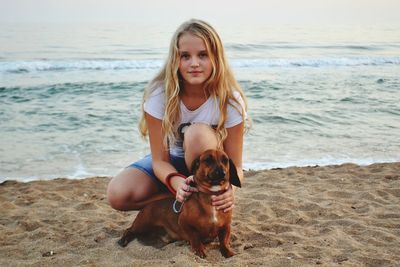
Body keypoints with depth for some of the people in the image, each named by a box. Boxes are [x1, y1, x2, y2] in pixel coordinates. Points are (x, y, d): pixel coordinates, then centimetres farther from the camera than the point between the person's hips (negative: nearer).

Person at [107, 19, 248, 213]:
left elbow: (235, 165, -18)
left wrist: (228, 187, -43)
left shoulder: (231, 100, -22)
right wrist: (177, 182, -43)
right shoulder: (159, 95, -21)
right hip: (170, 164, 2)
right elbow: (160, 160, -19)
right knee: (118, 194, -25)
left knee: (198, 133, -35)